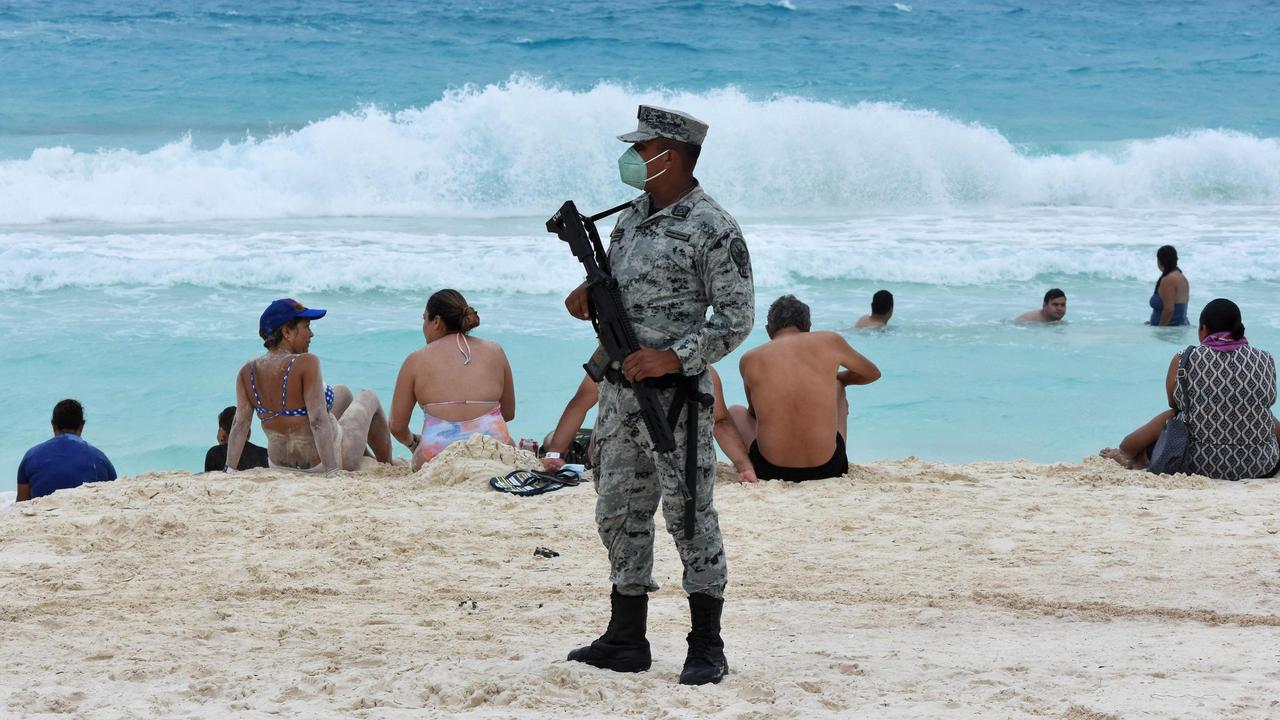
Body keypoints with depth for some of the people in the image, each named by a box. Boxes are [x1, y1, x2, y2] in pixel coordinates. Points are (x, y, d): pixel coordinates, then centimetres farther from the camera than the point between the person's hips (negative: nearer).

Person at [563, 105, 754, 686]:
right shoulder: (633, 216, 13)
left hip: (674, 394, -8)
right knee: (619, 513, 11)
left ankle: (707, 648, 5)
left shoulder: (713, 229, -11)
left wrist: (674, 357, -22)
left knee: (689, 517, -3)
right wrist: (590, 301, 1)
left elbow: (737, 317, -13)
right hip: (619, 391, 8)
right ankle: (625, 640, 19)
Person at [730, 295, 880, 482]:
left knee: (735, 412, 30)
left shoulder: (749, 360, 1)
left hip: (770, 471, -1)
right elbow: (873, 373, 20)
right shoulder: (829, 342, 0)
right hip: (828, 468, 1)